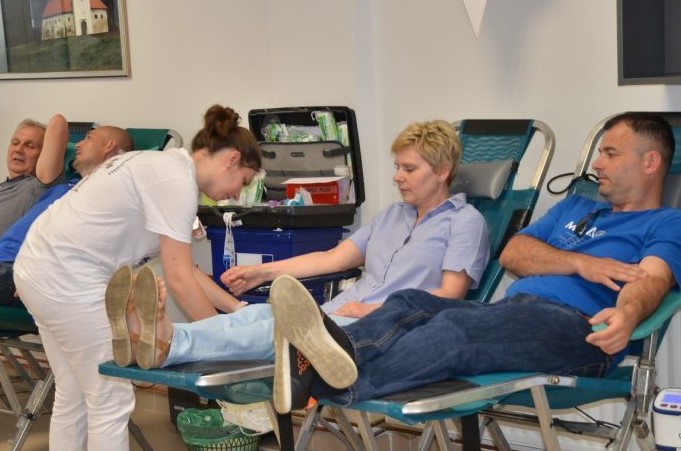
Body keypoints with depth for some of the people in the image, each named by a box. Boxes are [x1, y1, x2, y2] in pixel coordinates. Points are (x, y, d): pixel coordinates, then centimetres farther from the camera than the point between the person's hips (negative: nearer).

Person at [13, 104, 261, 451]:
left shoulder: (166, 166, 15)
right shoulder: (177, 181, -15)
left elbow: (184, 267, 19)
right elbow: (179, 279, -15)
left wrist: (236, 308, 19)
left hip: (41, 266, 10)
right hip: (67, 278, -10)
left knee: (73, 397, 17)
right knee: (111, 401, 0)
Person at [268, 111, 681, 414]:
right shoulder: (574, 208, 33)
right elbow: (512, 254, 16)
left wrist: (627, 313, -36)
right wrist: (580, 263, -2)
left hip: (579, 329, -7)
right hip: (511, 310, 7)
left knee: (458, 326, -35)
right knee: (410, 303, -20)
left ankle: (336, 380, -57)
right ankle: (339, 351, -49)